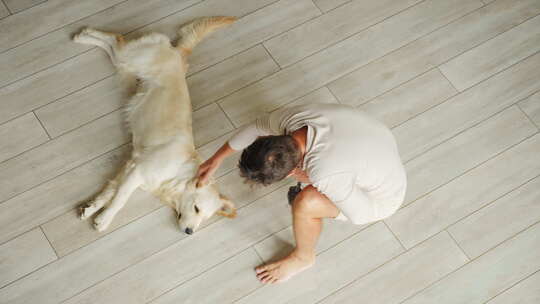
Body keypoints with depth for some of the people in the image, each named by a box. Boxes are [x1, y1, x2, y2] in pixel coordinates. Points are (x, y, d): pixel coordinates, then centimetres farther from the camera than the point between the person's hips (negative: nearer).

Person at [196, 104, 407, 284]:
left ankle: (303, 257, 9)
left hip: (381, 197, -6)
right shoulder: (293, 116, -24)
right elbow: (258, 126, -1)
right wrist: (216, 159, 8)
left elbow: (360, 214, -24)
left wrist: (310, 180, -17)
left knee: (304, 204, -24)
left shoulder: (327, 176, -42)